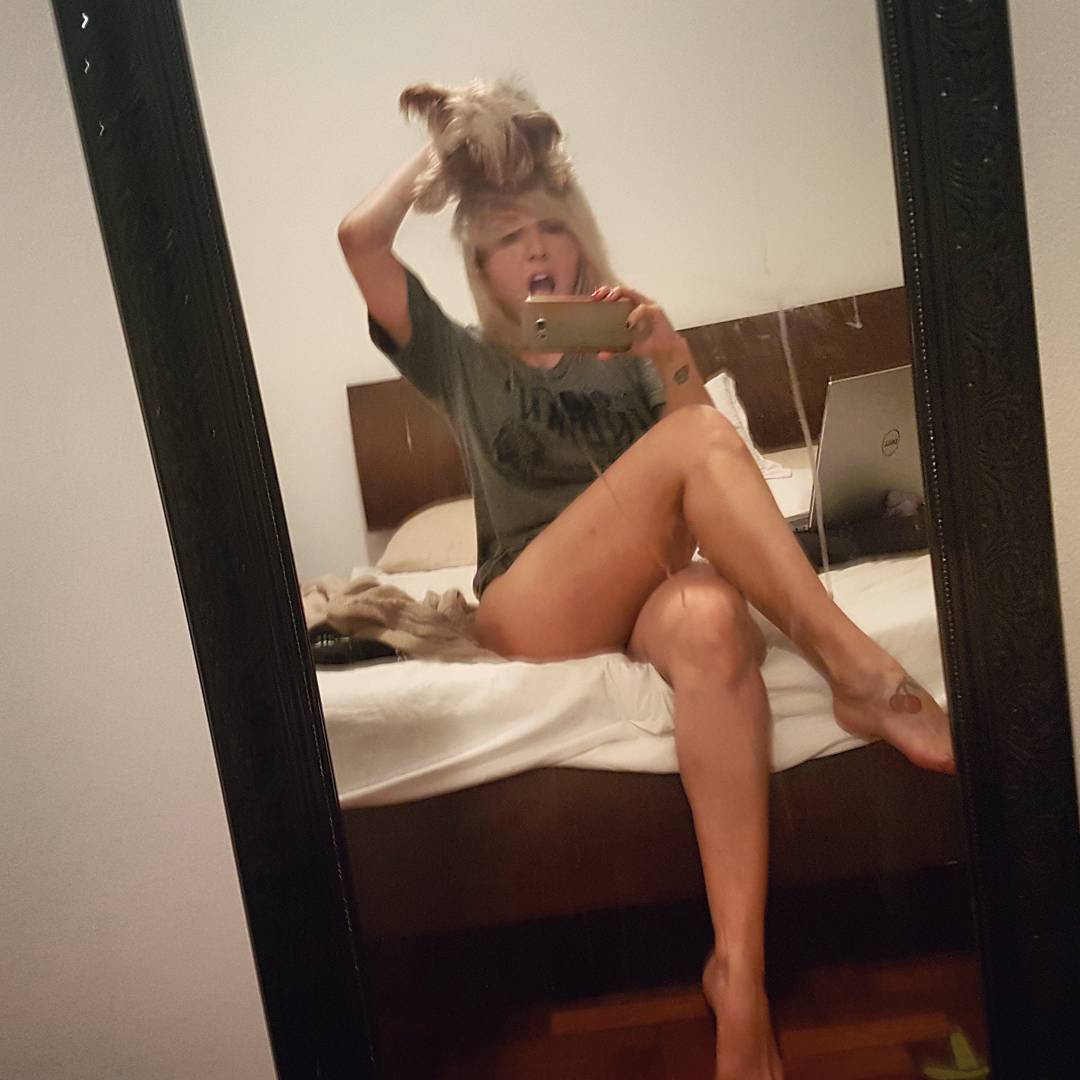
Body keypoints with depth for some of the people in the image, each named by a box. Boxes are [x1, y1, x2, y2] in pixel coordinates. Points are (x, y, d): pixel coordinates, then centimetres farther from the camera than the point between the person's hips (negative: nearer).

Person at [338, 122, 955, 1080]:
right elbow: (359, 238, 9)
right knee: (692, 442, -26)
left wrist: (670, 354, -8)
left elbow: (713, 475, 6)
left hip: (639, 596, 2)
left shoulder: (623, 347, 22)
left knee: (711, 616, -38)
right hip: (530, 611, -2)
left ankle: (740, 975, -39)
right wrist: (437, 157, 23)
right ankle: (862, 673, -29)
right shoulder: (464, 361, 20)